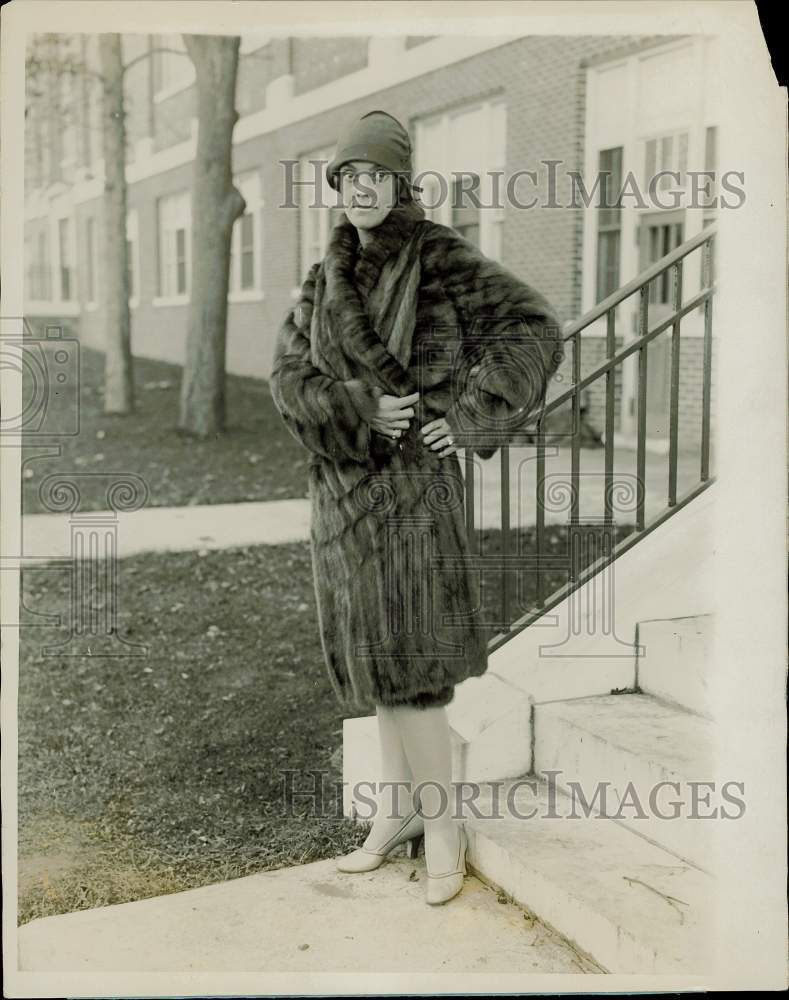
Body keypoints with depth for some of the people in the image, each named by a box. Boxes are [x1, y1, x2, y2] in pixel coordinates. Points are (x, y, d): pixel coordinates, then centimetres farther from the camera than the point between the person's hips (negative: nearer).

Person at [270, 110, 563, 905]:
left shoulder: (444, 260, -7)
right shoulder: (325, 278, 8)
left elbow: (535, 331, -10)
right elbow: (288, 375, 0)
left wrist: (471, 417, -16)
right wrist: (358, 407, -17)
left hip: (412, 479, -6)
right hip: (345, 482, 6)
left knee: (405, 654, -6)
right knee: (375, 651, 11)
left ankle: (441, 824, 8)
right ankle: (399, 805, 24)